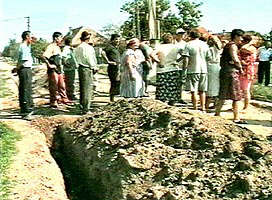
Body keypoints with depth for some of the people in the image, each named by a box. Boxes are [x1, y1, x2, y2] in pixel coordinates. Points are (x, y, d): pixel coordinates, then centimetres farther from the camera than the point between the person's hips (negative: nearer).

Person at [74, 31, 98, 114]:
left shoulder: (77, 48, 11)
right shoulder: (89, 48, -12)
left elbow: (76, 58, 12)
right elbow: (90, 59, -13)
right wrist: (94, 67, 2)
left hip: (80, 68, 8)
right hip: (87, 69, -8)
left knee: (82, 88, 16)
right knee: (88, 88, -4)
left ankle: (82, 105, 24)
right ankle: (85, 109, -4)